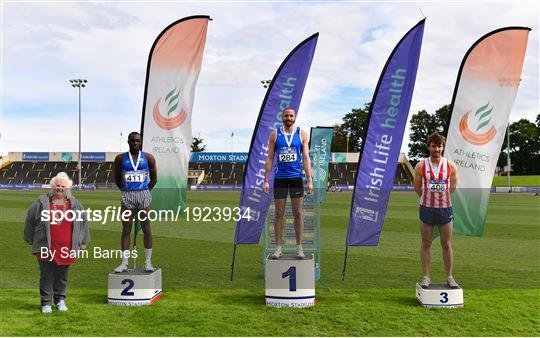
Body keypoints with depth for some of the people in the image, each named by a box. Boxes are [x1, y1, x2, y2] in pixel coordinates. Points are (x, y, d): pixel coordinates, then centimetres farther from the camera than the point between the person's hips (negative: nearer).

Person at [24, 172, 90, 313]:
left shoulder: (75, 204, 5)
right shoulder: (42, 202, 1)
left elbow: (84, 221, 12)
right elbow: (30, 219, 10)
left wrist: (83, 241, 13)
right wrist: (29, 238, 15)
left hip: (66, 249, 1)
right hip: (46, 248, -1)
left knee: (62, 276, 11)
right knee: (47, 276, 5)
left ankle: (60, 300, 26)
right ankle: (46, 303, 16)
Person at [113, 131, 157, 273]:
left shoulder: (148, 158, 3)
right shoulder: (120, 158, 5)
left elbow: (154, 178, 11)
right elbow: (117, 179, 14)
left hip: (143, 194, -1)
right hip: (127, 195, 1)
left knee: (146, 228, 1)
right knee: (126, 229, 3)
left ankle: (148, 262, 7)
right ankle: (124, 263, 9)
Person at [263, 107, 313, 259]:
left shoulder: (302, 134, 4)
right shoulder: (274, 135, 5)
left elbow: (306, 158, 1)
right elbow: (269, 158, 4)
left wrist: (310, 180, -6)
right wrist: (266, 180, -2)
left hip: (296, 178, 0)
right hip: (280, 178, 0)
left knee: (298, 213, 3)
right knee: (279, 213, 4)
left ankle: (299, 248, 11)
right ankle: (278, 248, 11)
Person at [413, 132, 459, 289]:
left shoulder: (450, 166, 0)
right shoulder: (421, 166, -3)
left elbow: (453, 186, 14)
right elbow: (417, 187, 8)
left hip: (445, 209, 1)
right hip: (426, 209, -1)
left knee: (447, 245, 6)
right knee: (426, 244, 4)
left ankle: (449, 277, 16)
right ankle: (426, 277, 11)